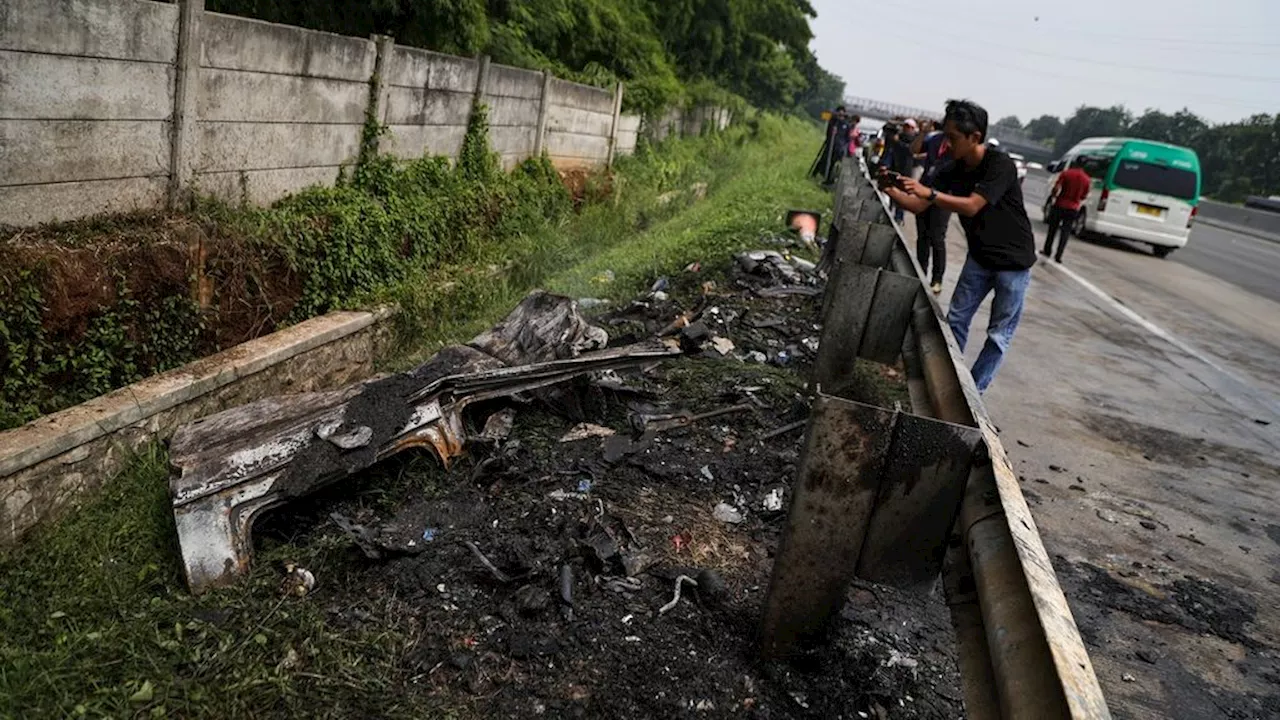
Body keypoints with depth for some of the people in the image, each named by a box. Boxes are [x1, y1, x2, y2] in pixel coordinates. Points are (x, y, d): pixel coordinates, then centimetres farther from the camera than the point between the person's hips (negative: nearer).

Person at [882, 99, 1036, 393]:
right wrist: (891, 190, -22)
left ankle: (973, 392, 9)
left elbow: (972, 206, -34)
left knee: (999, 333, 1)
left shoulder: (1001, 165, -24)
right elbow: (918, 205, -6)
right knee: (956, 319, 9)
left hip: (1013, 262, -6)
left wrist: (930, 193, -41)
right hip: (980, 257, 6)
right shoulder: (952, 170, -4)